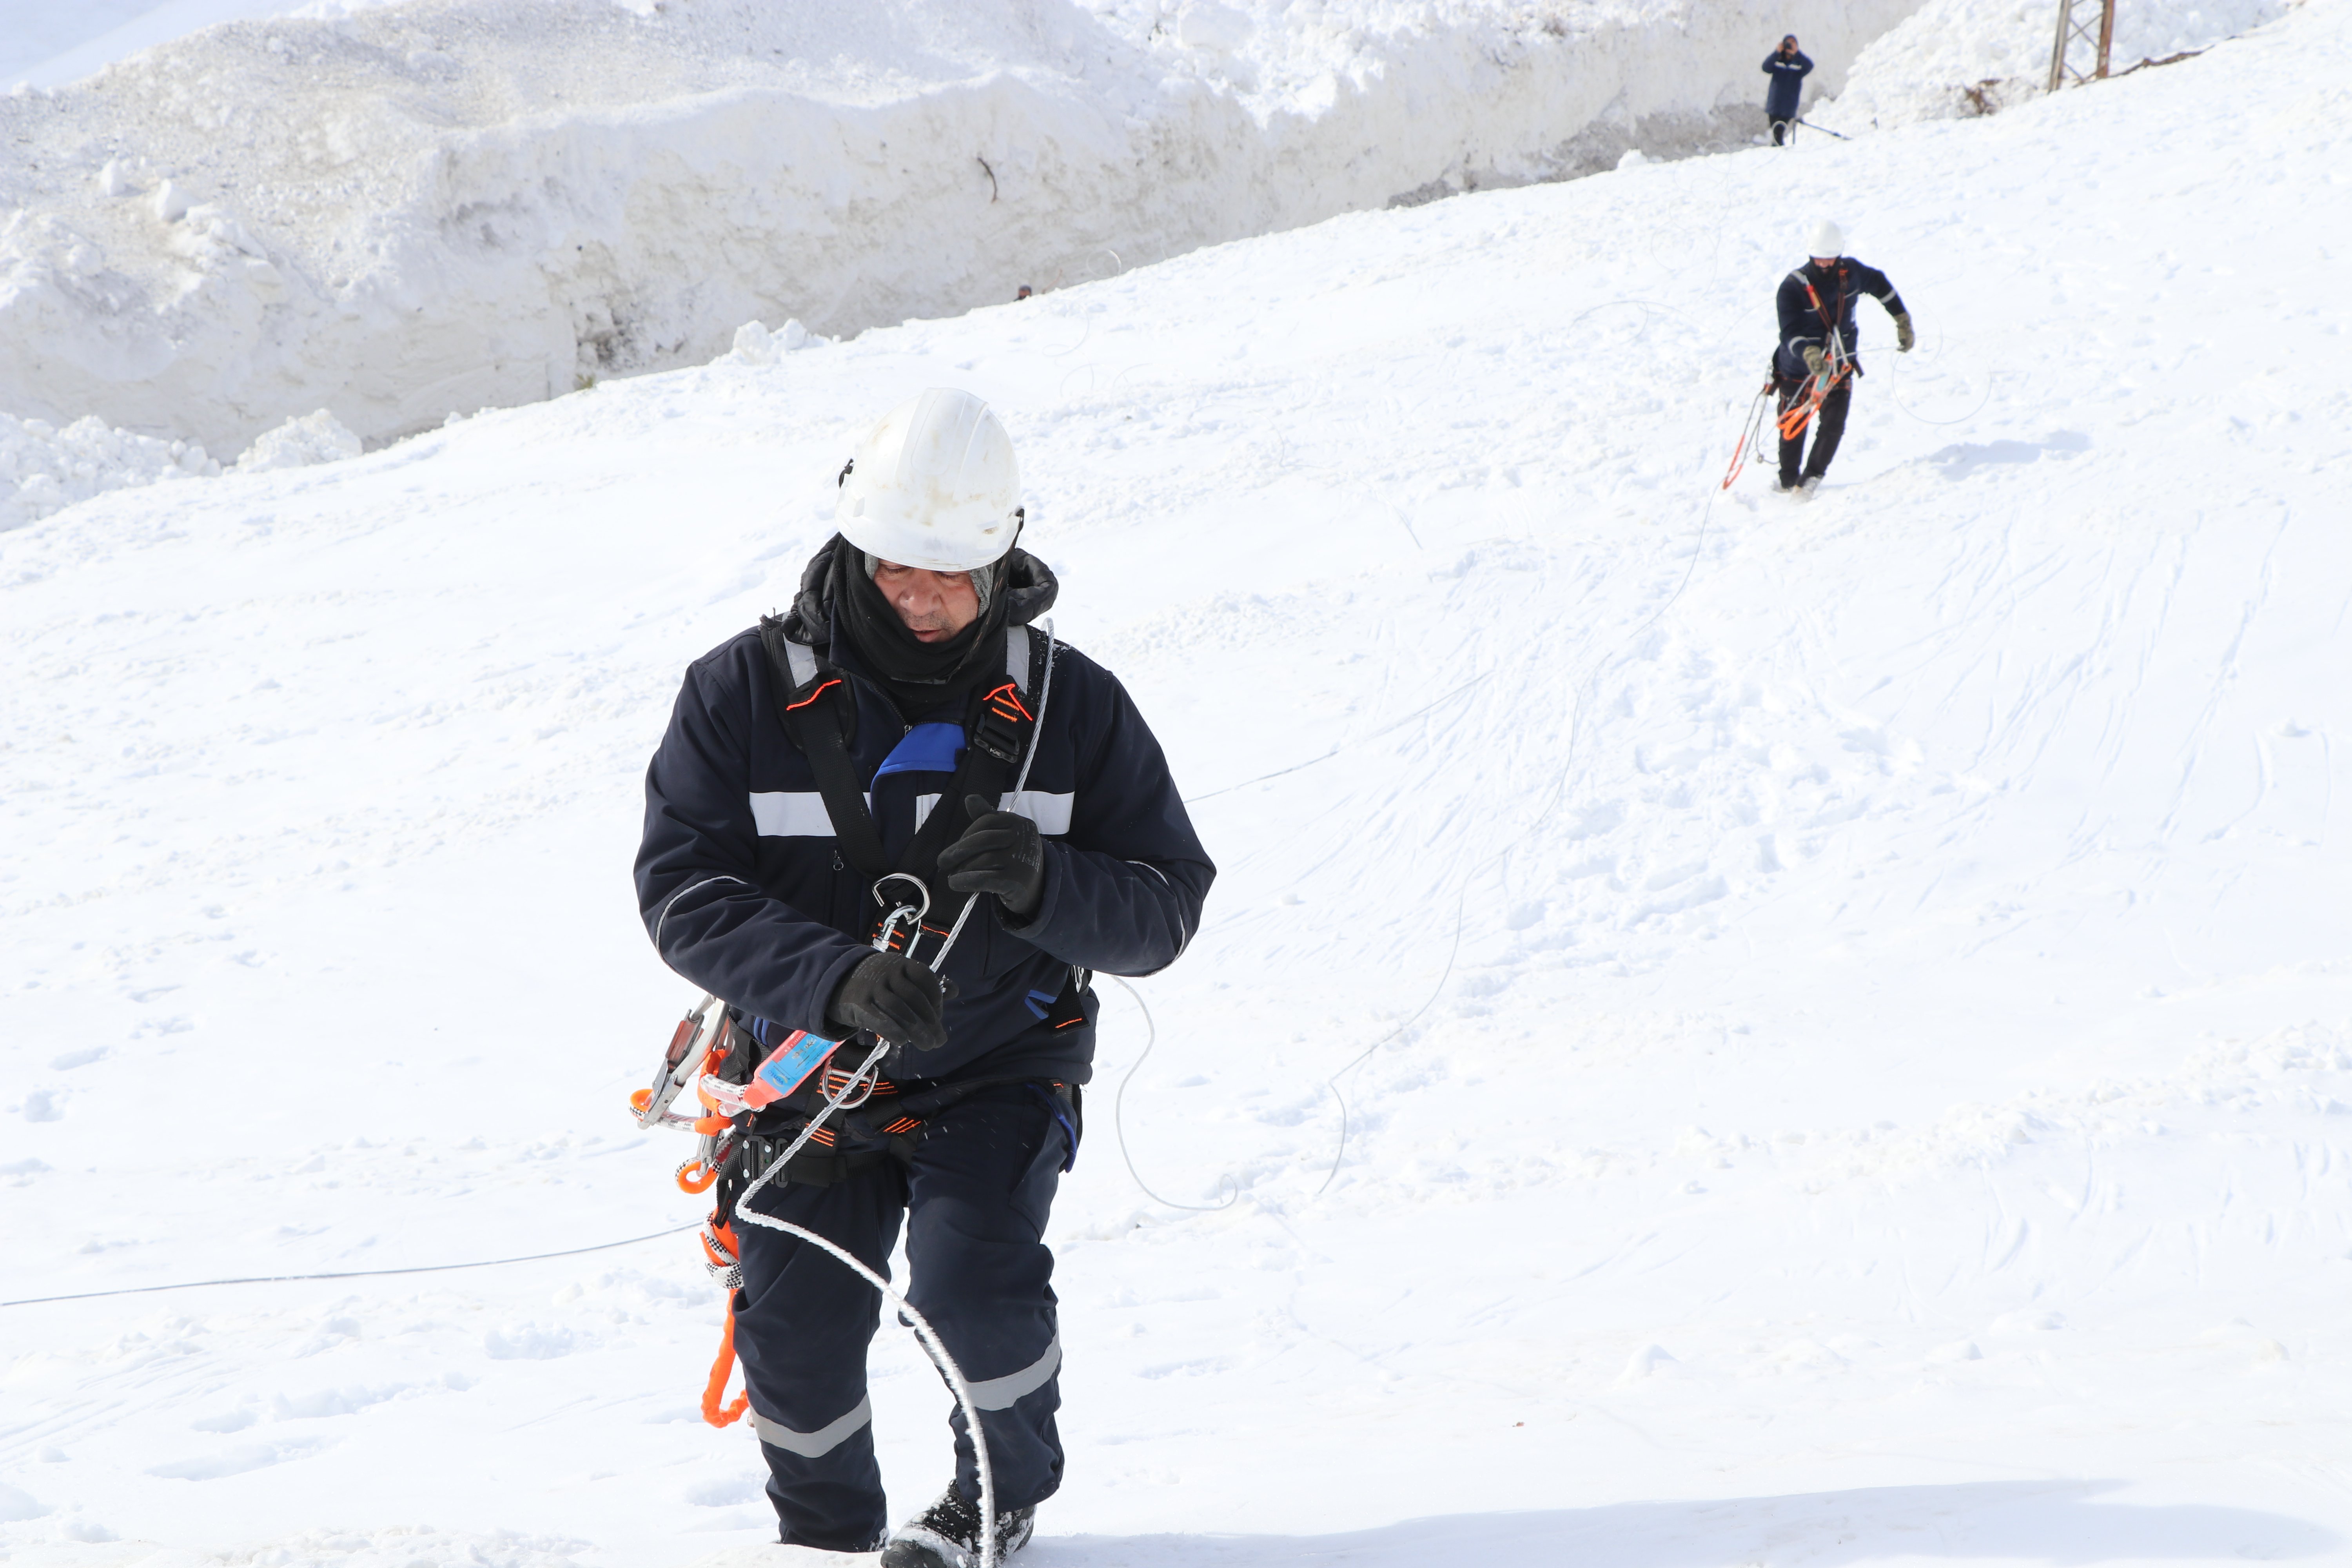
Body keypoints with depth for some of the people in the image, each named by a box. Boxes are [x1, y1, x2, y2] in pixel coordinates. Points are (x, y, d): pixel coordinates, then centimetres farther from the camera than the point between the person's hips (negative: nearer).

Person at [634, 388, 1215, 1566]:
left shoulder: (1070, 705, -6)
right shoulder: (744, 693, -9)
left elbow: (1163, 910, -5)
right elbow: (682, 890, -14)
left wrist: (1044, 885, -27)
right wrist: (834, 980, -31)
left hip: (1001, 1065, -1)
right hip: (810, 1071, 1)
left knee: (975, 1281, -22)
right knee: (797, 1330, -8)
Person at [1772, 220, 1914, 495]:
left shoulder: (1851, 273, -8)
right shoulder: (1793, 286, -21)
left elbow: (1880, 285, 14)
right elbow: (1790, 333, -27)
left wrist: (1903, 321, 16)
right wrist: (1809, 354, -47)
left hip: (1839, 369, 2)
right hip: (1798, 370, -2)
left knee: (1834, 426, -12)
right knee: (1793, 430, 9)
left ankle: (1812, 477, 2)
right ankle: (1788, 482, 29)